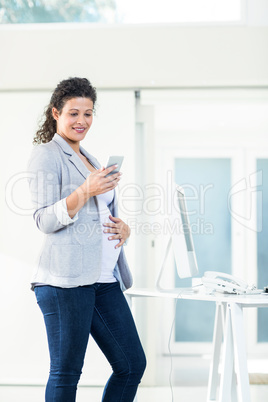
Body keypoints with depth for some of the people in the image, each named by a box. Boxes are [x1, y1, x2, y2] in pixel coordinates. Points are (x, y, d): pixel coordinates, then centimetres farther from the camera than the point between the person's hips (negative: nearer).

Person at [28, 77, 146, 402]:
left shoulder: (88, 159, 25)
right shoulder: (46, 155, 0)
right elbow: (45, 220, -9)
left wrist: (123, 229, 9)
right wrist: (85, 191, -21)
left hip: (104, 277, 8)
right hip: (66, 278, -8)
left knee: (132, 365, 8)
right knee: (65, 373, -3)